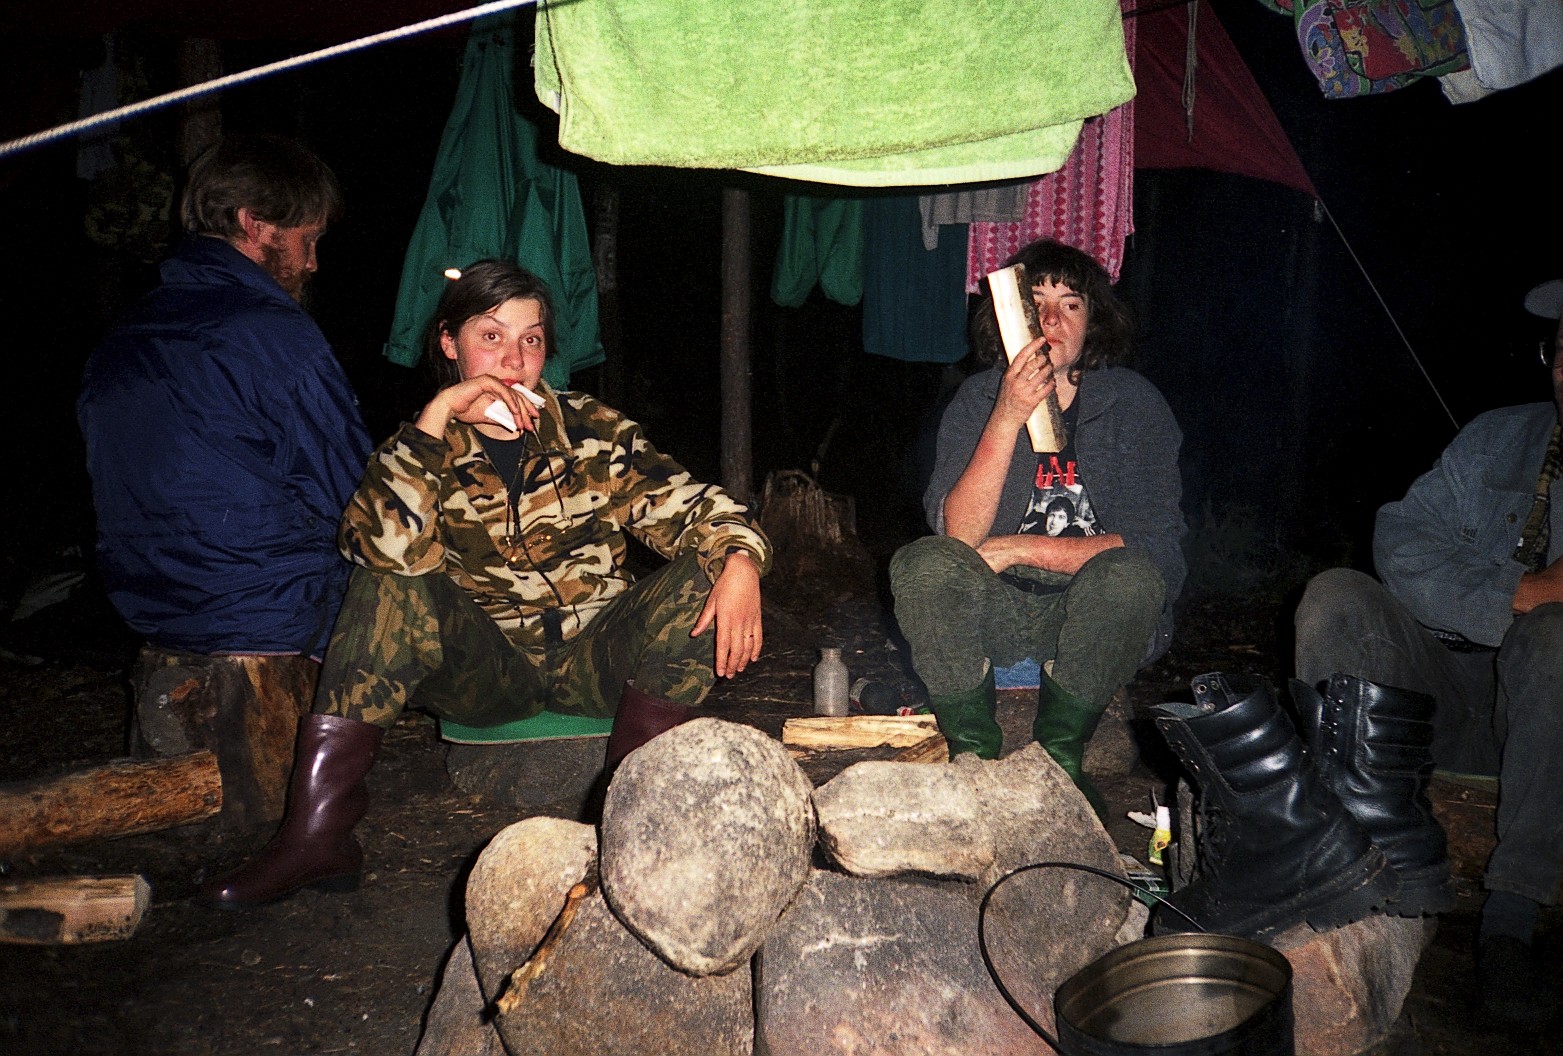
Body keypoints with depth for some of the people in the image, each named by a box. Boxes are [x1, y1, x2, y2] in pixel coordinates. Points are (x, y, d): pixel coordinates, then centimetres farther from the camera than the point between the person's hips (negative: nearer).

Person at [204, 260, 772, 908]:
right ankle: (315, 834, -26)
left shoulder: (594, 433, 2)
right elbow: (386, 547, -21)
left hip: (594, 660, 1)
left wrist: (741, 562, -28)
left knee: (703, 579, -23)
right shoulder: (425, 448, 0)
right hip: (489, 670, 0)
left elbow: (695, 509, -6)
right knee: (393, 590, -27)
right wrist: (437, 418, -25)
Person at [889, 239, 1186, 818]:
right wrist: (1007, 419, -28)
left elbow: (1154, 545, -14)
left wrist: (1016, 549, -17)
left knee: (1131, 574, -32)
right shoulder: (979, 397, -2)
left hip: (1092, 616, 0)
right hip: (996, 613, 1)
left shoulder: (1133, 402, -4)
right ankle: (973, 751, -10)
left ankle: (1058, 753, -11)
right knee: (923, 564, -27)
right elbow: (958, 533, -16)